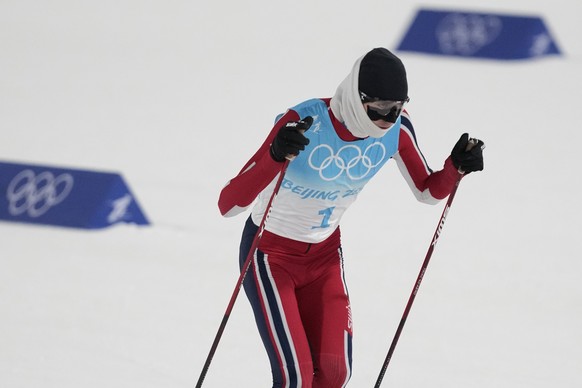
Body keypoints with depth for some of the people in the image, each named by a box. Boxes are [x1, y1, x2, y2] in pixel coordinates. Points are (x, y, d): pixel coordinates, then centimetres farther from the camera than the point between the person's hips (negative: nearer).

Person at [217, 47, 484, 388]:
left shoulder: (396, 129, -15)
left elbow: (428, 191, 3)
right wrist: (275, 157, -52)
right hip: (272, 253, -5)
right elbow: (228, 205, -34)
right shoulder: (304, 124, -31)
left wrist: (456, 167, -20)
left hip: (325, 255, 5)